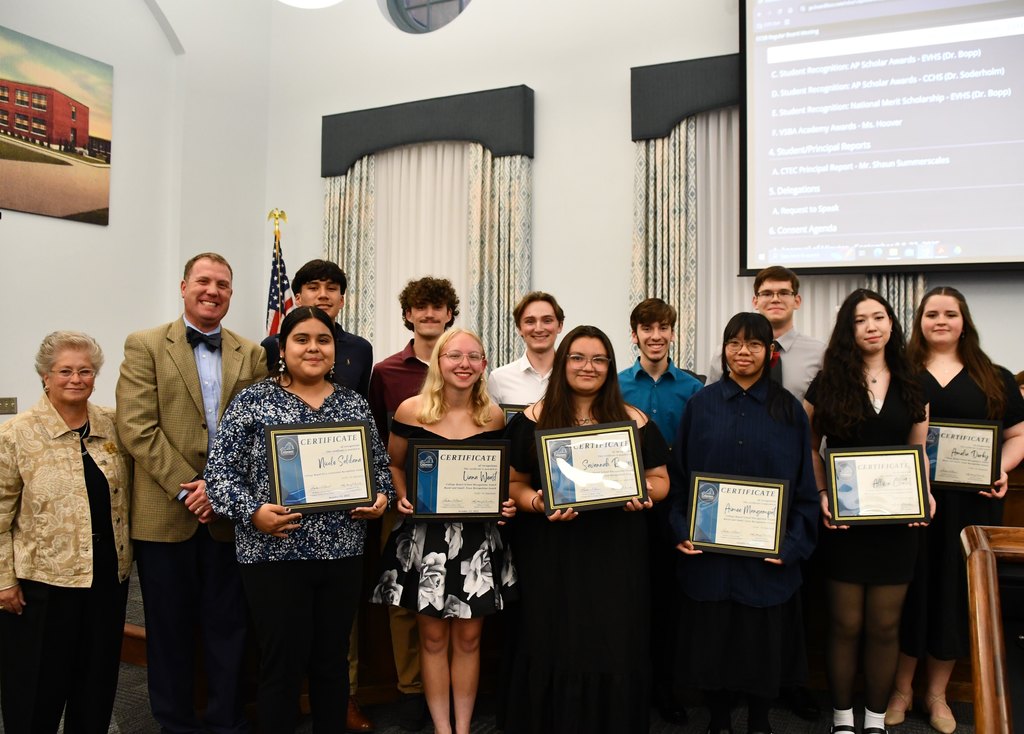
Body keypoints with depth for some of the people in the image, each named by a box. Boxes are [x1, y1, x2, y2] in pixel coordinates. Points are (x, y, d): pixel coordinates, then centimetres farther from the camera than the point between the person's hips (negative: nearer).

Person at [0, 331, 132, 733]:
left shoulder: (113, 425, 3)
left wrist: (125, 552, 8)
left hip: (108, 575, 4)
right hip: (41, 581, -4)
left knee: (98, 678, 15)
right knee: (38, 685, 10)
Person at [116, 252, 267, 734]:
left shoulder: (252, 355, 8)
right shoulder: (145, 346, 2)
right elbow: (136, 427, -8)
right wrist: (186, 488, -13)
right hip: (165, 513, -1)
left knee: (228, 628, 9)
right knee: (170, 628, 10)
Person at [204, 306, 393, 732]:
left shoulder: (355, 404, 9)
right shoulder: (253, 401, -2)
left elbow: (380, 465, 15)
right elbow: (220, 471, -5)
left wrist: (382, 496, -4)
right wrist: (253, 513, -19)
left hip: (343, 551, 4)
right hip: (275, 553, -3)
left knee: (332, 659, 14)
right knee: (282, 664, 5)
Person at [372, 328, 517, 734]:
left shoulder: (494, 416, -1)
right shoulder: (411, 411, -7)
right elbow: (394, 464, 6)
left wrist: (507, 502, -6)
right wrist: (403, 498, -10)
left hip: (478, 537, 2)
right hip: (426, 535, -1)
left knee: (469, 637, 12)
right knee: (433, 637, 9)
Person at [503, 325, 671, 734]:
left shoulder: (634, 421, 5)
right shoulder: (533, 420, 2)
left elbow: (660, 479, 10)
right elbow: (513, 482, 3)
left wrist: (645, 492, -12)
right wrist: (536, 502, -17)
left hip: (615, 553, 1)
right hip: (551, 553, -1)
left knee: (615, 650, 6)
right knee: (553, 649, 6)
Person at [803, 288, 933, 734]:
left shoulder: (910, 386, 6)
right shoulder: (827, 384, -1)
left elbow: (918, 453, 10)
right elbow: (809, 448, 4)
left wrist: (925, 496, -7)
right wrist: (822, 496, -9)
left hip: (896, 520, 2)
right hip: (844, 518, -2)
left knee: (885, 626, 9)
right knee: (845, 624, 7)